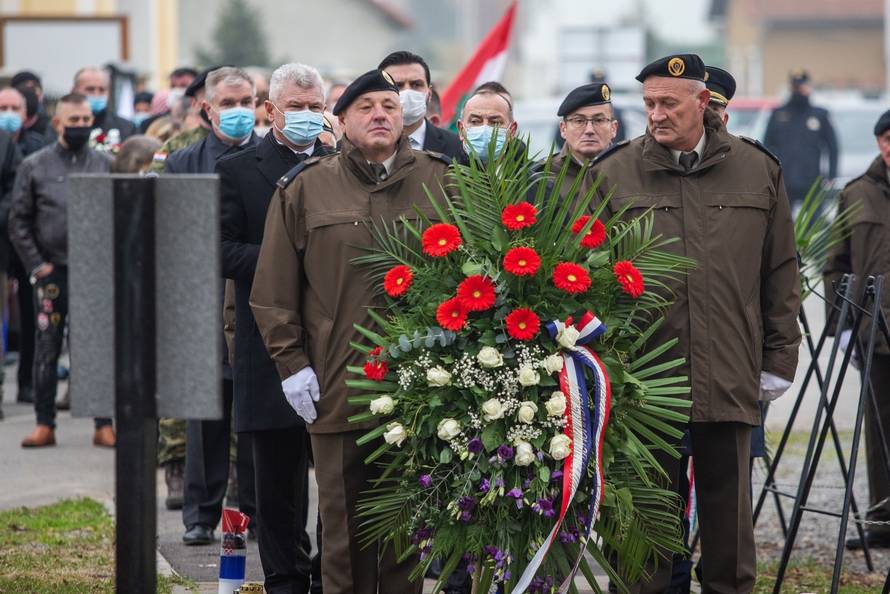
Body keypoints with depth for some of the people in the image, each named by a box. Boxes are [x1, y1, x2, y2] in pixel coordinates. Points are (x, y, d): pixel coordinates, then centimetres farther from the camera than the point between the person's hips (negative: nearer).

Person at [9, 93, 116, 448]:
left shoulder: (106, 165, 6)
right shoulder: (34, 166, 4)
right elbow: (18, 222, 4)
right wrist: (36, 265, -3)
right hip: (51, 272, 0)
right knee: (46, 350, 3)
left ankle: (104, 425, 4)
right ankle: (44, 424, 10)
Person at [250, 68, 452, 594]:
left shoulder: (441, 182, 7)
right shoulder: (306, 189, 6)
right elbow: (274, 290, 7)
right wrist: (291, 363, 0)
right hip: (338, 389, 0)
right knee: (345, 527, 4)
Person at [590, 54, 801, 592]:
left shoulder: (758, 170, 7)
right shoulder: (614, 174, 3)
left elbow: (781, 272, 11)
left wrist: (779, 358, 8)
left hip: (730, 380, 1)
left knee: (728, 512, 9)